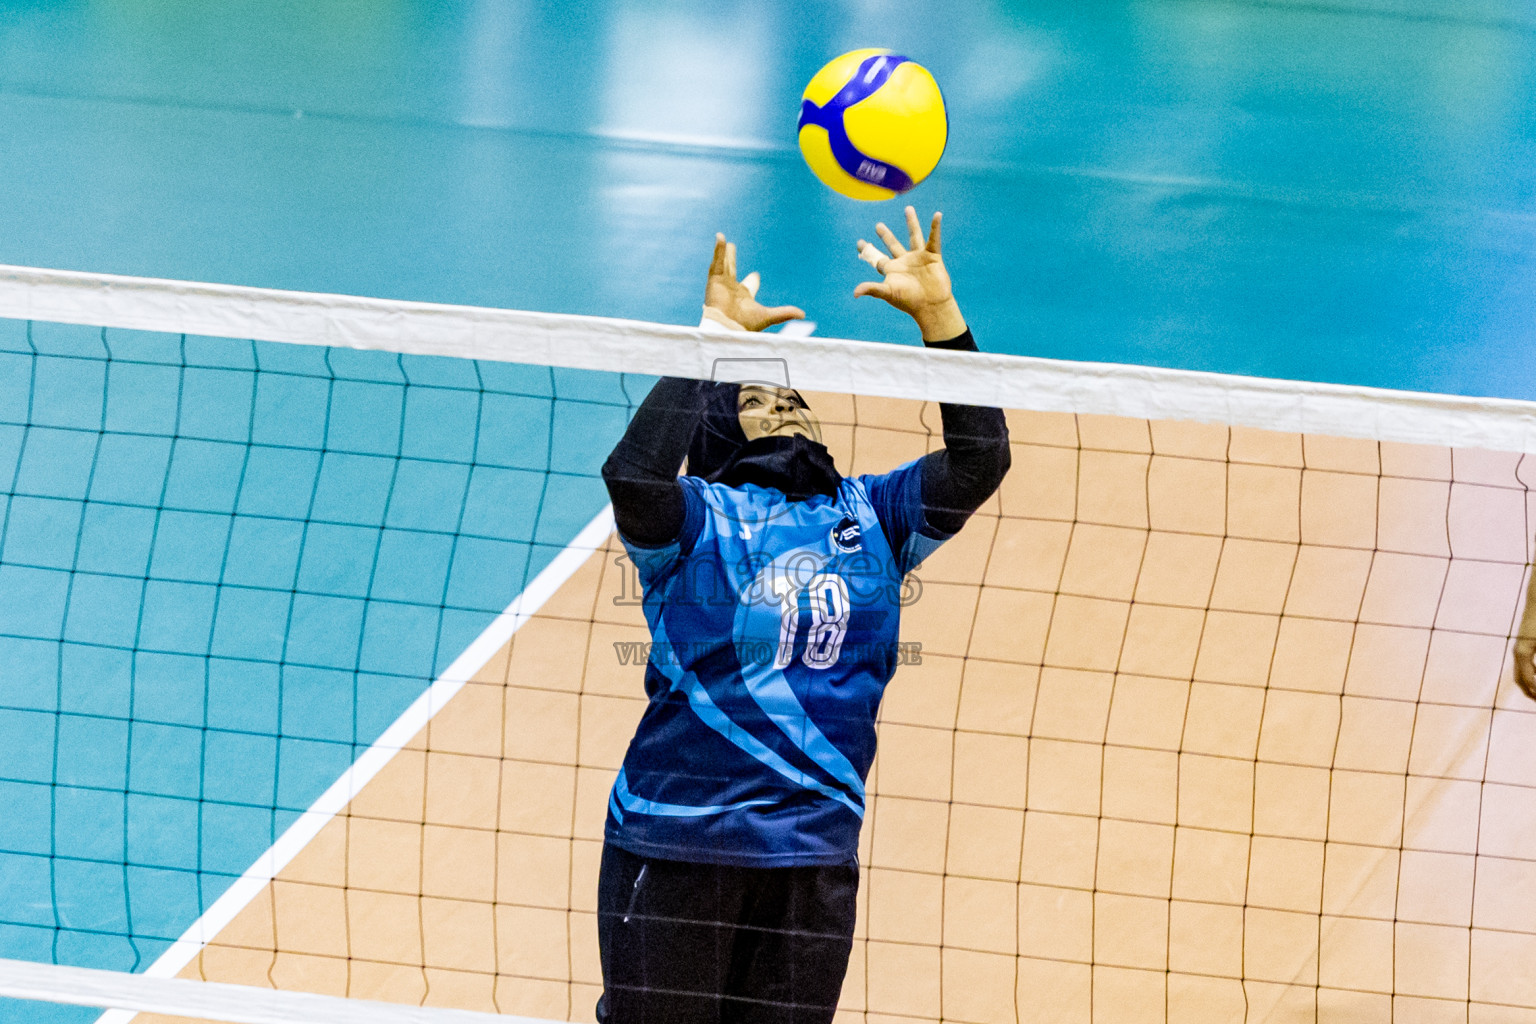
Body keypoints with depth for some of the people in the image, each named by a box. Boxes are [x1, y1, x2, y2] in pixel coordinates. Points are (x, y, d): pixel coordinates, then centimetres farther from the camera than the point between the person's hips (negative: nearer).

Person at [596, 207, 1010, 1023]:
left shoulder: (867, 515, 12)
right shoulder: (694, 516, -1)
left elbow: (978, 460, 1)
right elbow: (633, 472, -23)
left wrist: (937, 314, -7)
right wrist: (713, 336, -20)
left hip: (815, 854, 4)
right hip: (676, 841, -4)